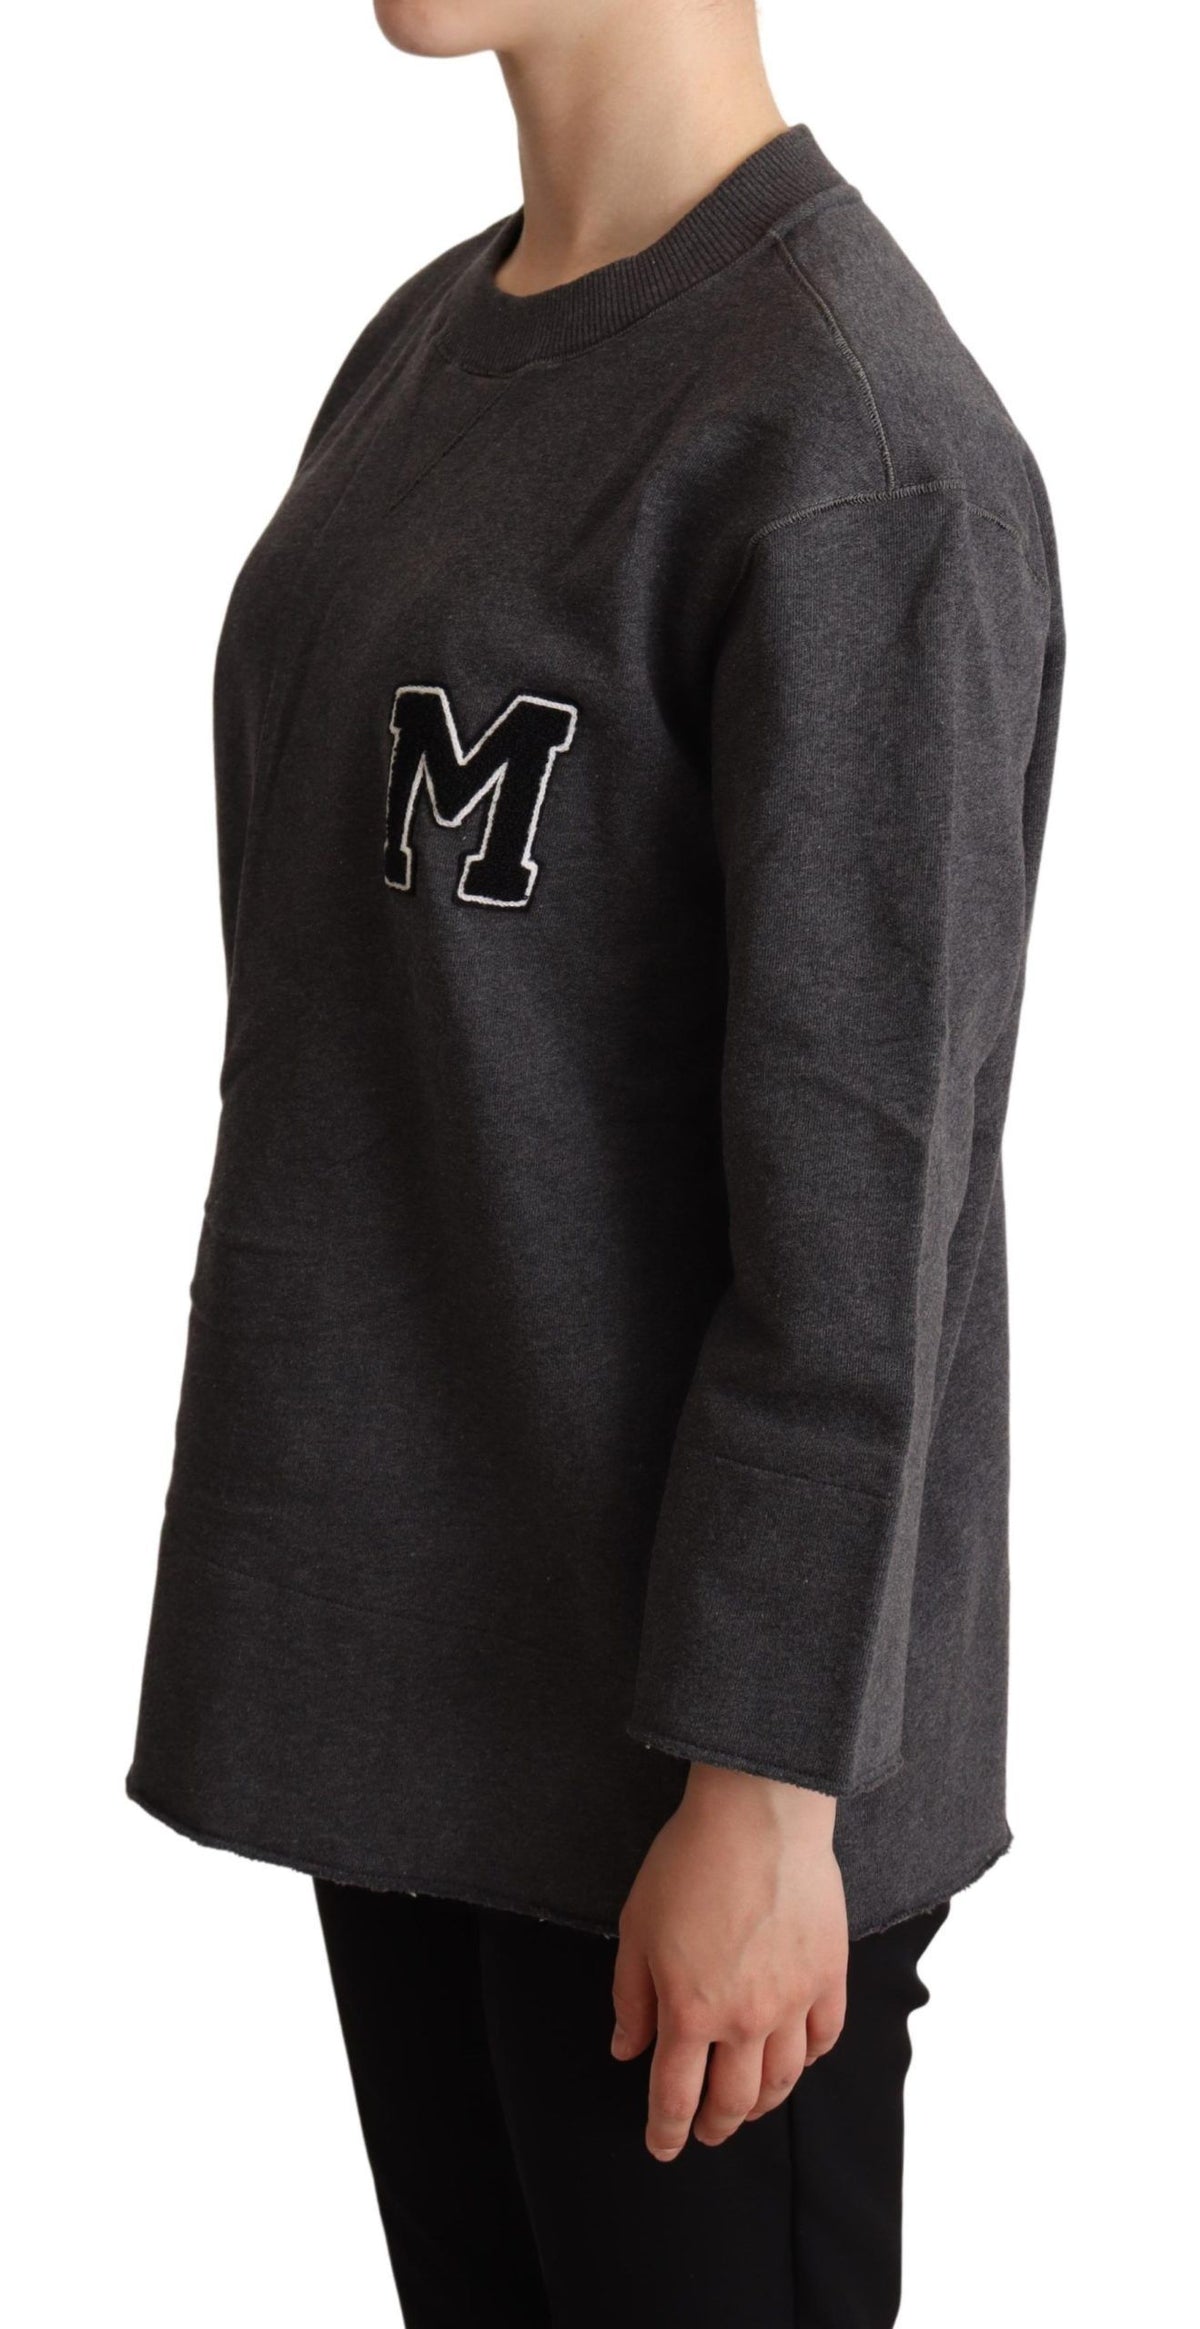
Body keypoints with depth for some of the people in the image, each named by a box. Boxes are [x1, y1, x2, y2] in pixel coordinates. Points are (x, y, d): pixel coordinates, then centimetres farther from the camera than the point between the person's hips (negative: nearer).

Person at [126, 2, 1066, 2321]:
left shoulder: (856, 451, -18)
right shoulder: (426, 348, 8)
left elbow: (865, 1186, -19)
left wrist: (766, 1782, -17)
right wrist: (298, 1558, 17)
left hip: (670, 1704, -8)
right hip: (405, 1650, 8)